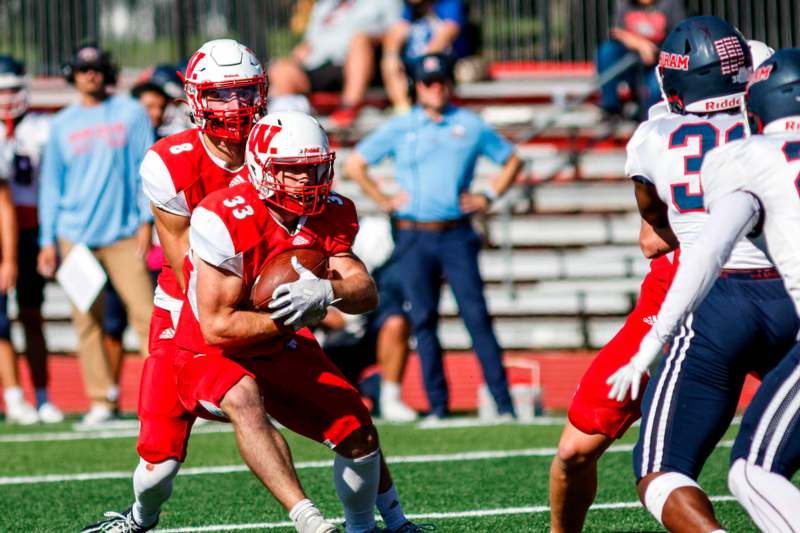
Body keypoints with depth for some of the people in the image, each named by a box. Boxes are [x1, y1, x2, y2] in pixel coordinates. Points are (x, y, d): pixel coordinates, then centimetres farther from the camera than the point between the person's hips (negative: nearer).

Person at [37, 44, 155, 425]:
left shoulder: (130, 113, 6)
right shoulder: (62, 124, 11)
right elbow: (51, 183, 13)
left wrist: (146, 220, -4)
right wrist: (47, 241, 8)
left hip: (124, 235, -2)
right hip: (76, 235, 2)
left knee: (145, 312, -10)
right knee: (87, 321, 1)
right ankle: (101, 400, 6)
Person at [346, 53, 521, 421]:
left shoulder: (471, 126, 8)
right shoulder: (399, 128, 8)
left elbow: (511, 160, 19)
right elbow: (354, 165, 13)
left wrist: (488, 197, 7)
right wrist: (384, 201, 6)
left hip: (457, 237, -1)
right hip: (414, 238, 1)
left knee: (476, 316, -9)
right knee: (423, 321, 1)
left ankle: (503, 401, -10)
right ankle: (437, 405, 6)